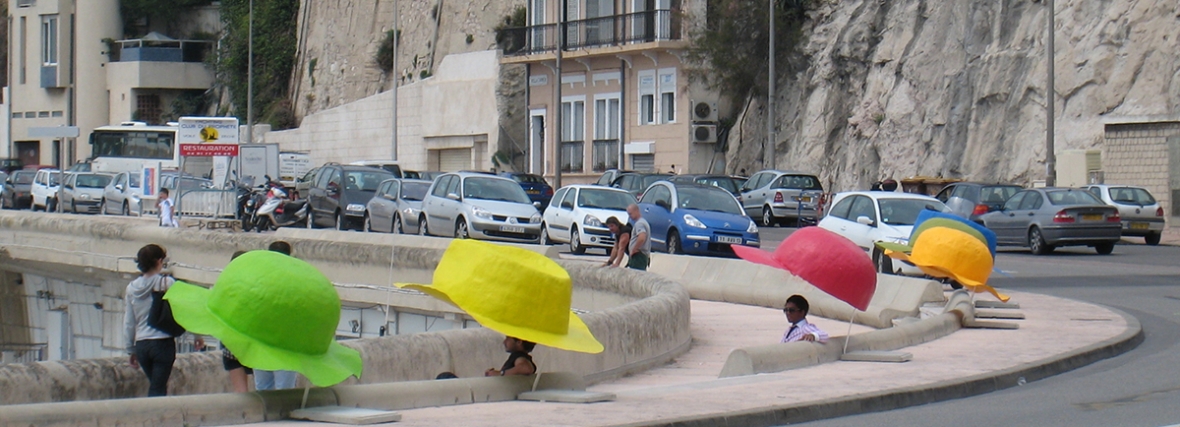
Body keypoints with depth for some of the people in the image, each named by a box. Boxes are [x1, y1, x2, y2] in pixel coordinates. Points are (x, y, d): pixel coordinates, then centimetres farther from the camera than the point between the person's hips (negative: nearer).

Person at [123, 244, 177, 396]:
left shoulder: (131, 288, 7)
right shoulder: (167, 283, -6)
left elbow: (128, 323, 11)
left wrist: (131, 350, 19)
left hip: (141, 345, 5)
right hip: (163, 342, -5)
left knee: (155, 385, 18)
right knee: (158, 389, -5)